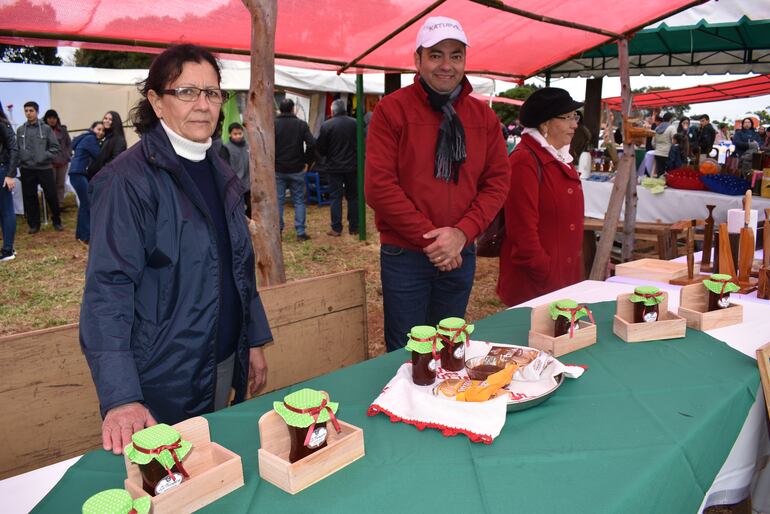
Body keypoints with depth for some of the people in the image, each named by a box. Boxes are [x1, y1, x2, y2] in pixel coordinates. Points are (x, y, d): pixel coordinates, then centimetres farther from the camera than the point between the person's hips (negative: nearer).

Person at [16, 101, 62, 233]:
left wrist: (45, 157, -9)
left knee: (51, 196, 0)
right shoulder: (20, 130, 6)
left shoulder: (46, 128, 1)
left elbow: (55, 147, 1)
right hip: (27, 169, 2)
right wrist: (20, 162, 0)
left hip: (44, 168, -2)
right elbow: (16, 148, 10)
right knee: (29, 197, 6)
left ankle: (57, 221, 17)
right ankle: (34, 223, 17)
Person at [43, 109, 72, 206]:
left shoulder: (62, 129, 8)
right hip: (50, 162, -4)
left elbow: (69, 143, 15)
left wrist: (68, 155, 8)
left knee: (61, 184, 10)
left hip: (62, 162, 4)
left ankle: (60, 205, 17)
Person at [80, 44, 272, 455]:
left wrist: (255, 341, 12)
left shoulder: (217, 171, 6)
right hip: (163, 379, -6)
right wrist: (120, 398, -30)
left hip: (226, 362, 7)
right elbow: (107, 289, -22)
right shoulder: (129, 179, -16)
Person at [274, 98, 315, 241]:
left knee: (278, 201, 7)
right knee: (299, 201, 7)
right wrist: (307, 161, 0)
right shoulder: (301, 124, -1)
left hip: (278, 170, 0)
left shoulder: (273, 124, -3)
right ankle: (300, 232, 4)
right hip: (297, 170, 0)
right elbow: (312, 144, -11)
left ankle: (277, 231, 9)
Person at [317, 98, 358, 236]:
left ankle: (336, 229, 4)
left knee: (335, 197, 4)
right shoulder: (355, 124, -4)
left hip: (334, 167, -2)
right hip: (352, 166, 2)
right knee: (353, 197, 11)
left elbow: (320, 148, -5)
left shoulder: (326, 125, -10)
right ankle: (354, 227, 15)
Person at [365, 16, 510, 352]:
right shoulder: (392, 109, -8)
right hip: (405, 256, -4)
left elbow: (498, 181, 3)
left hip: (461, 254, 4)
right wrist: (429, 237, -16)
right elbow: (379, 185, -14)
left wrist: (461, 233, -12)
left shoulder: (483, 115, 5)